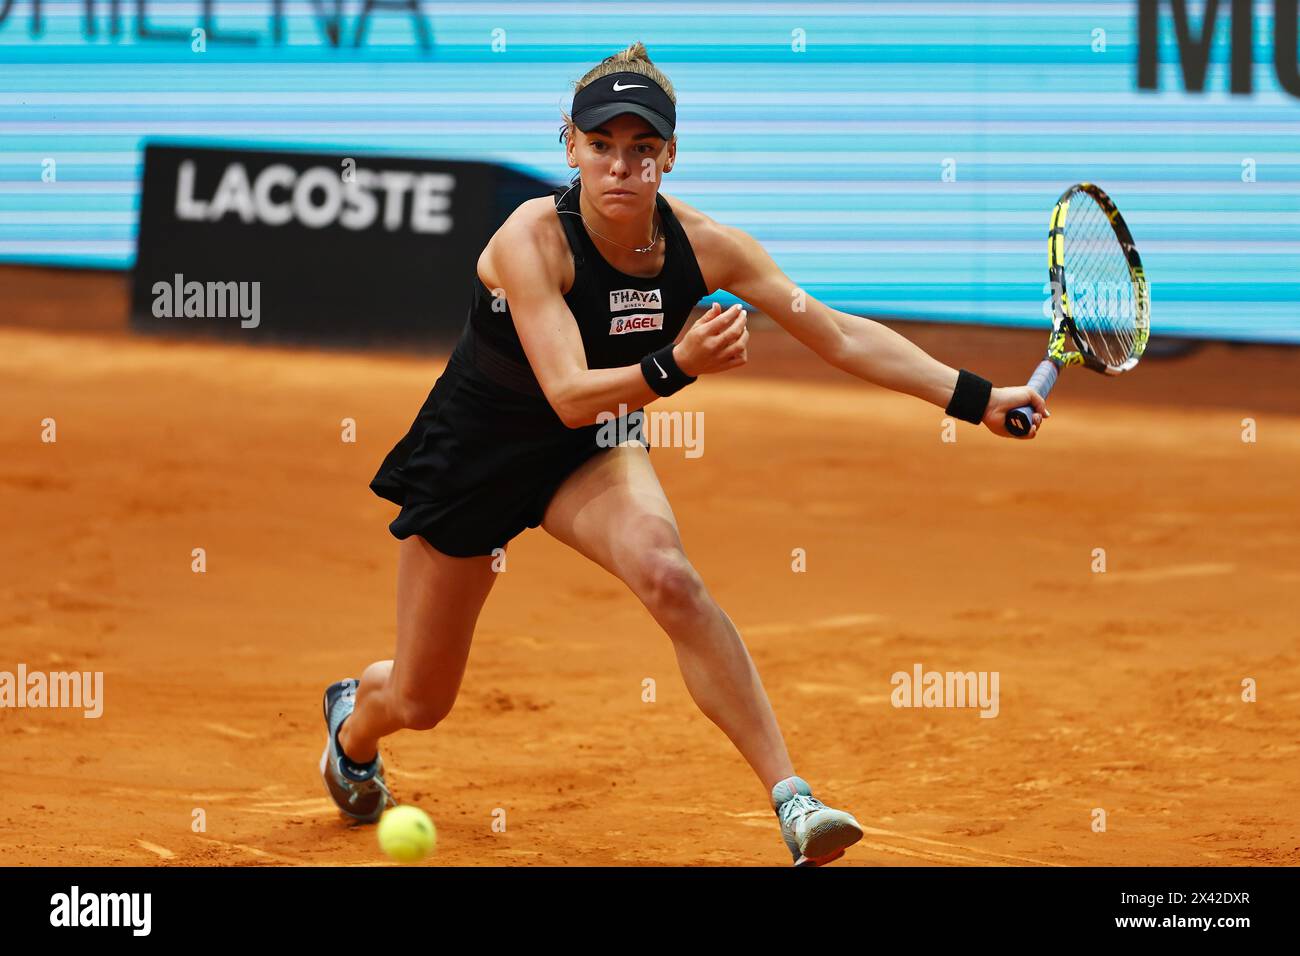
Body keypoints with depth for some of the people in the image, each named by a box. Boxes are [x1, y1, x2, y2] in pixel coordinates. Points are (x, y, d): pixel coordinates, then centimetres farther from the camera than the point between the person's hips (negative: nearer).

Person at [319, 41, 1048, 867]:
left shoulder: (703, 245, -18)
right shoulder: (532, 241, -30)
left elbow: (842, 336, -14)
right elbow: (569, 395, -38)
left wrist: (978, 398, -20)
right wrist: (676, 366, -56)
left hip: (588, 453, 2)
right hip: (474, 450, -2)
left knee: (668, 575, -32)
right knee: (421, 701, 9)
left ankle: (792, 799, -33)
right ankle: (354, 716, 49)